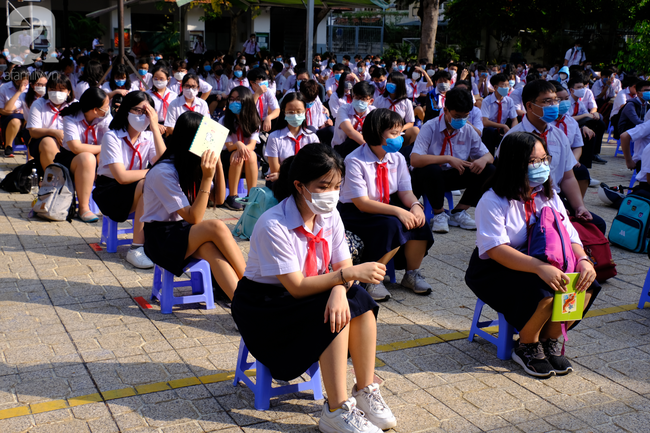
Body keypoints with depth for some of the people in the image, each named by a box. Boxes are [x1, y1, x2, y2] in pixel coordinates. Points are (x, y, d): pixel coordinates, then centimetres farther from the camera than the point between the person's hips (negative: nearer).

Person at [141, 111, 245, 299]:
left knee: (210, 247, -29)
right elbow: (194, 217, -22)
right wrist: (207, 178, -27)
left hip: (183, 231, 6)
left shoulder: (189, 166, 3)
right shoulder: (164, 172, -20)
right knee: (216, 227, -30)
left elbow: (219, 198, 6)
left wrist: (217, 164, -6)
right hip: (160, 239, -6)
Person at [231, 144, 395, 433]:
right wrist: (347, 274, -35)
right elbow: (296, 287, -27)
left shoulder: (329, 216, -5)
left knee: (359, 302, -21)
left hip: (309, 295, 6)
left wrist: (339, 290, -31)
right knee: (336, 317, -29)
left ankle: (365, 392, -13)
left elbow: (343, 265, -8)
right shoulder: (273, 226, -26)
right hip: (263, 305, -6)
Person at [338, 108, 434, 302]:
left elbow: (405, 191, -1)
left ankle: (412, 274, -1)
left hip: (387, 206, 6)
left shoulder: (397, 158, 0)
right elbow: (362, 203, -24)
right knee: (392, 225, -33)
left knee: (418, 220, -21)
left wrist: (415, 205, -26)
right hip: (355, 214, -6)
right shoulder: (355, 161, -20)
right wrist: (397, 211, -33)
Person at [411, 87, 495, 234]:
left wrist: (483, 160, -23)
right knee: (432, 169, -40)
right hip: (428, 177, -5)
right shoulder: (430, 128, -17)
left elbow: (488, 156, 3)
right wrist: (448, 159, -33)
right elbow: (415, 160, -30)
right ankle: (439, 213, -13)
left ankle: (458, 212, -1)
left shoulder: (468, 131, -1)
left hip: (454, 176, 5)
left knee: (488, 170, -14)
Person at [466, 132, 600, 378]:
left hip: (544, 265, 7)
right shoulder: (493, 202, -16)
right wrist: (540, 268, -40)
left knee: (586, 285, -18)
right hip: (497, 271, -7)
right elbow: (496, 249, -28)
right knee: (543, 293, -34)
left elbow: (569, 235, 2)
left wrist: (583, 260, -21)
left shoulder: (548, 196, 6)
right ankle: (527, 347, -4)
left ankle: (549, 340, 4)